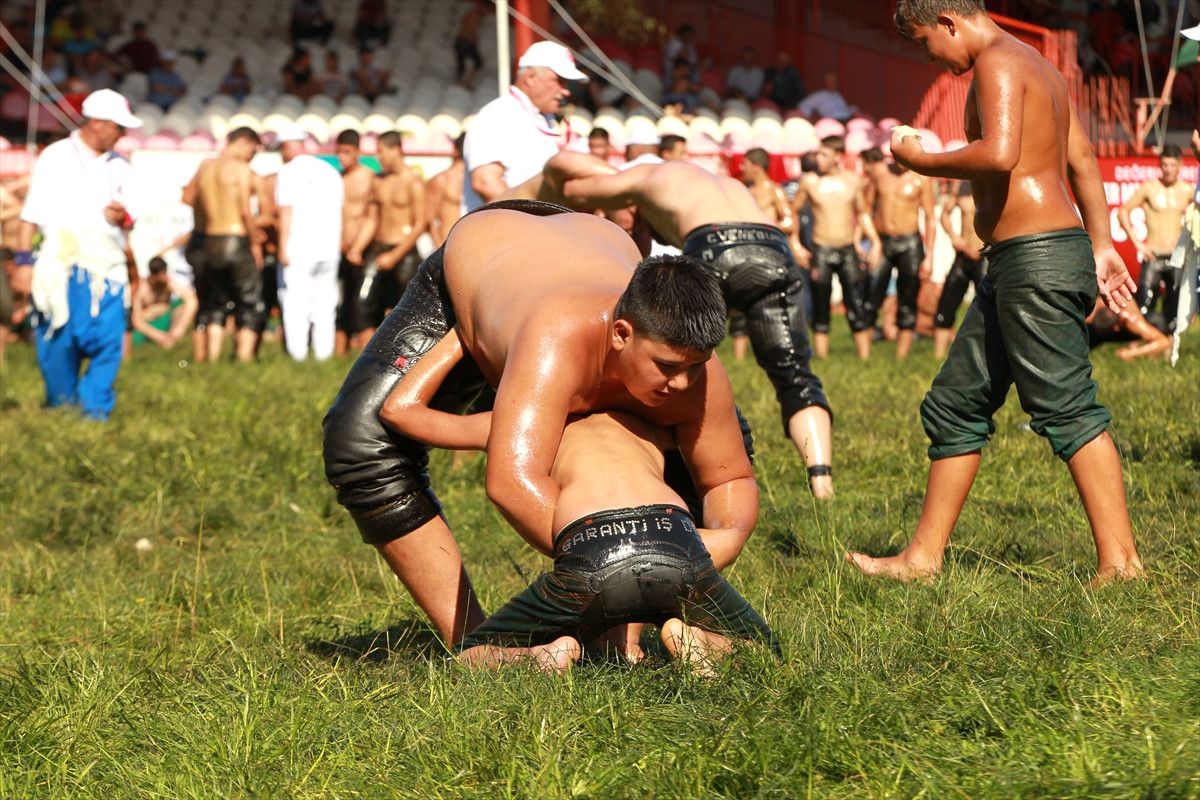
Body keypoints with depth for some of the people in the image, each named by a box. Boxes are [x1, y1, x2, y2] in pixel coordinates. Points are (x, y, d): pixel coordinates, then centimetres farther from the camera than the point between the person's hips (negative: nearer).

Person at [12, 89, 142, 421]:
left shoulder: (119, 167, 15)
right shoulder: (55, 158, 3)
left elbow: (131, 216, 18)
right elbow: (31, 213, 2)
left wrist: (122, 217, -6)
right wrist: (23, 259, -4)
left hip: (107, 269, 3)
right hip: (60, 266, -3)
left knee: (108, 340, -9)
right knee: (58, 342, 0)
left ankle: (96, 407, 0)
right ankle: (61, 404, 18)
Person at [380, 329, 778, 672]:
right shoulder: (648, 422, 37)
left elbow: (398, 407, 40)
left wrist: (461, 335, 50)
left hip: (590, 560, -1)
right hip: (681, 553, 1)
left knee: (471, 658, 22)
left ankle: (543, 656, -8)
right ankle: (691, 638, -3)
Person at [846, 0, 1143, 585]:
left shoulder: (996, 62, -10)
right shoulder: (1039, 66, 21)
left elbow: (998, 155, -25)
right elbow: (1081, 161, 22)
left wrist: (922, 161, -10)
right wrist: (1101, 247, 23)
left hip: (1036, 256, -11)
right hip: (1011, 269, 11)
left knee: (1068, 408, -11)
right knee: (955, 405, 13)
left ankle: (1119, 559, -11)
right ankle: (923, 557, 18)